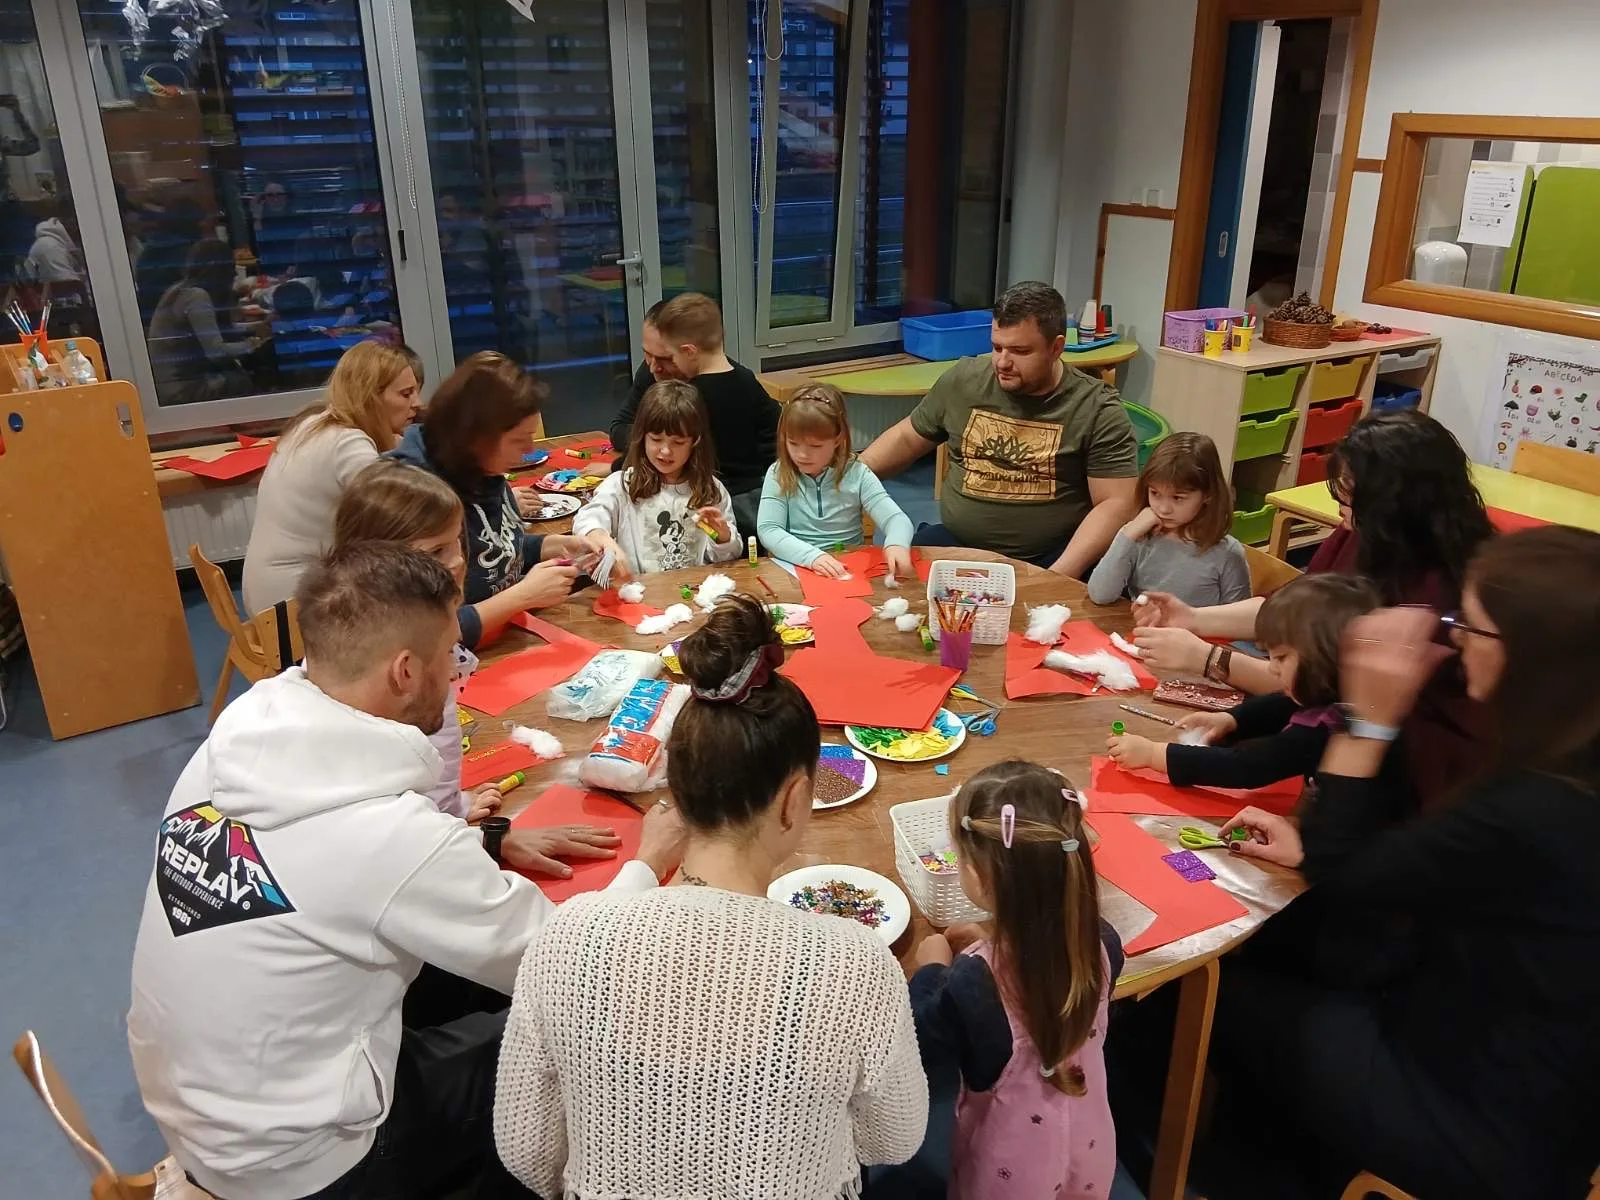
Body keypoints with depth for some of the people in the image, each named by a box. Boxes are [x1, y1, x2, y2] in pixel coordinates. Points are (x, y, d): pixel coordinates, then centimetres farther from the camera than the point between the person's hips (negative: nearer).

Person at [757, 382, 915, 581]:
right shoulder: (778, 475, -2)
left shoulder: (857, 475, -2)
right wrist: (812, 556, -27)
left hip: (850, 569, 1)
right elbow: (768, 530, -11)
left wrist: (897, 545, -33)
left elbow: (897, 519, -9)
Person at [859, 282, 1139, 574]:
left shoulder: (1098, 411, -8)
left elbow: (1116, 504, -11)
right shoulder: (962, 380, 4)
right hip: (957, 544, 3)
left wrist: (1060, 575, -24)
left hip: (1048, 559, -2)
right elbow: (906, 438, 18)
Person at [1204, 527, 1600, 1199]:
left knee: (1225, 995, 7)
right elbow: (1428, 870, 6)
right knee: (1272, 965, 17)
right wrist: (1309, 849, -4)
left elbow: (1340, 882, -21)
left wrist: (1370, 718, -21)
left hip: (1482, 1136, -8)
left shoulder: (1535, 815, -35)